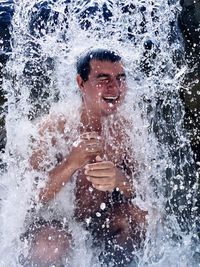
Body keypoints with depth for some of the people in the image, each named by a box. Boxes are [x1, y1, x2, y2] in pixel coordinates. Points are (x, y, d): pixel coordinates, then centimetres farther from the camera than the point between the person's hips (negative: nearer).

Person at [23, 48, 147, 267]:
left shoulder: (124, 128, -6)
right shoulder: (56, 128, -16)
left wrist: (119, 179, -33)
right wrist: (72, 162, -38)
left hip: (99, 224, 4)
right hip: (54, 221, -3)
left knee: (140, 218, -22)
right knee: (52, 244, -34)